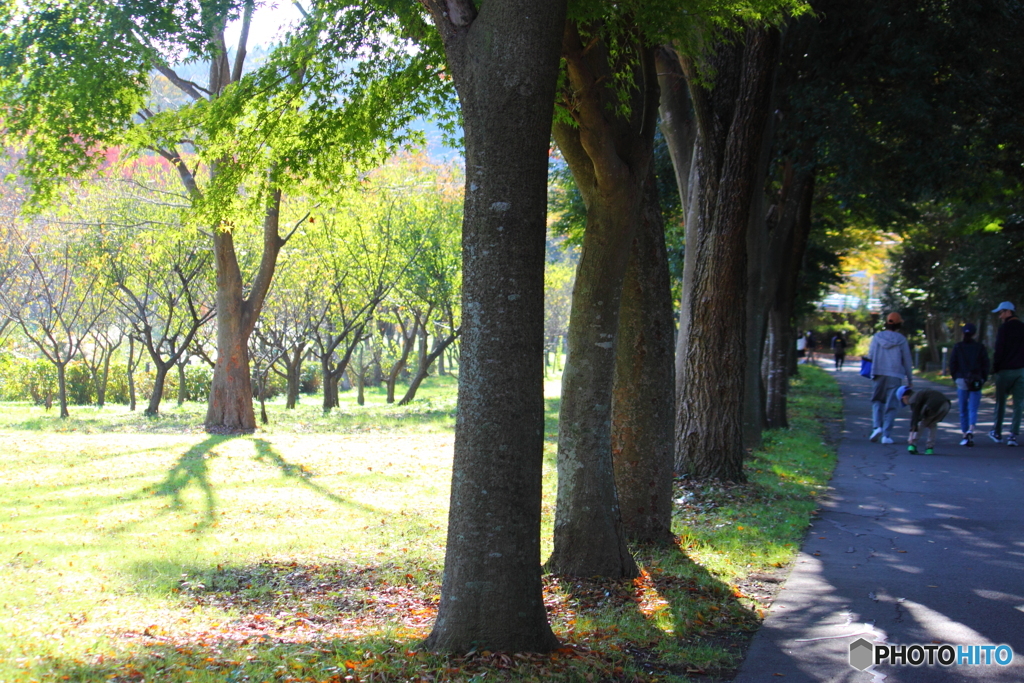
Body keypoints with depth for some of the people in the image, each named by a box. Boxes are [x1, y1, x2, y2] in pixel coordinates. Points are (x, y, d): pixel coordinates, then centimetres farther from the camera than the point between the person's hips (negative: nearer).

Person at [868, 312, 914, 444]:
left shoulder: (877, 337, -1)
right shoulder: (901, 340, -3)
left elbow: (870, 355, 2)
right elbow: (907, 360, 2)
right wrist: (910, 379, 11)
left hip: (879, 374, 1)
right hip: (895, 375, -1)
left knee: (877, 401, 16)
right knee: (891, 405, 4)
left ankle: (877, 426, -5)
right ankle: (886, 435, -1)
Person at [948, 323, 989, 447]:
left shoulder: (958, 347, 1)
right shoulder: (980, 347, 1)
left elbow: (952, 364, 0)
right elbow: (985, 364, 1)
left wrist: (955, 378, 9)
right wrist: (983, 379, 10)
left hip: (962, 380, 0)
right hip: (976, 381, 0)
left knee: (963, 409, 9)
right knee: (973, 409, -1)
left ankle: (965, 436, 10)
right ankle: (971, 430, -25)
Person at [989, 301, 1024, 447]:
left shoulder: (1004, 329, -7)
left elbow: (999, 351, -10)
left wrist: (994, 369, -3)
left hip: (1005, 370, -4)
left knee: (1000, 403, 10)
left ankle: (997, 433, 18)